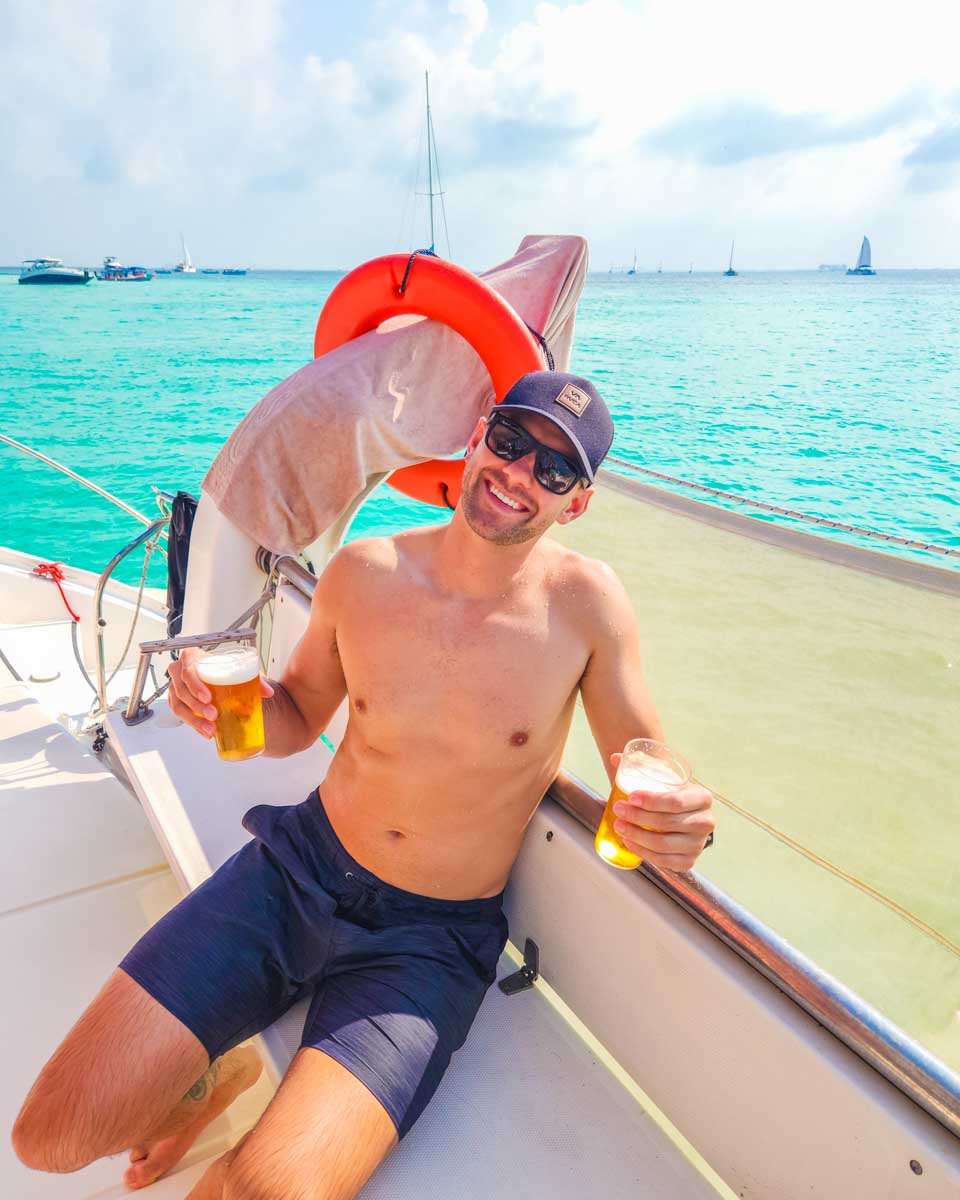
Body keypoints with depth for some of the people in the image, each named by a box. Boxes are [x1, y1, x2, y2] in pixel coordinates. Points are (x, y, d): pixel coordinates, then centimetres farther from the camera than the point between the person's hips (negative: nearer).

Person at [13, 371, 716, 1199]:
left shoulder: (588, 603, -13)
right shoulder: (365, 573, -6)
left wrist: (679, 822, -27)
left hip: (432, 936, -2)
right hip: (298, 868, 3)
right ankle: (220, 1073, 30)